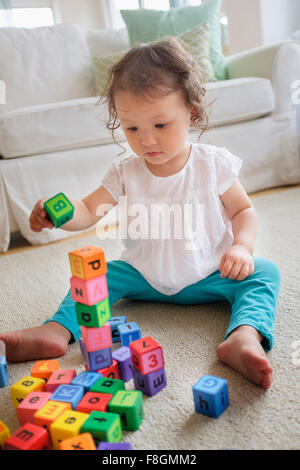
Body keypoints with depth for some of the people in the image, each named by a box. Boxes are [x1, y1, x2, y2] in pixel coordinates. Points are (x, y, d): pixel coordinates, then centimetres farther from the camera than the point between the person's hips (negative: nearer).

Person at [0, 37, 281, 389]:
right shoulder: (126, 172, -6)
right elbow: (88, 211, -8)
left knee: (263, 273, -23)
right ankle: (56, 331, -15)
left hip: (208, 277, -2)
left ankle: (244, 336, -46)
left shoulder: (214, 163, -11)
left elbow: (243, 209, -1)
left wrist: (242, 245, -20)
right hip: (147, 277, 2)